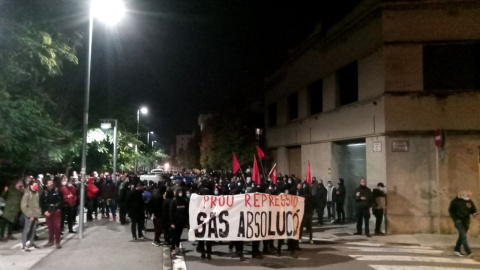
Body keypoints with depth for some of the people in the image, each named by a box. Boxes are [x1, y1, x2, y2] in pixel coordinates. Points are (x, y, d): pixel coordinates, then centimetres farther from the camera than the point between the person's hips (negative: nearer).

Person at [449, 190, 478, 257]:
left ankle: (456, 250, 28)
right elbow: (450, 210, -2)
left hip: (466, 222, 5)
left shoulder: (470, 202, 3)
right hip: (458, 221, -5)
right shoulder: (456, 201, -7)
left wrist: (474, 213, -13)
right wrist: (455, 219, -10)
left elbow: (473, 210, 11)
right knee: (463, 236, -15)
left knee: (462, 236, 13)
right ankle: (468, 252, -18)